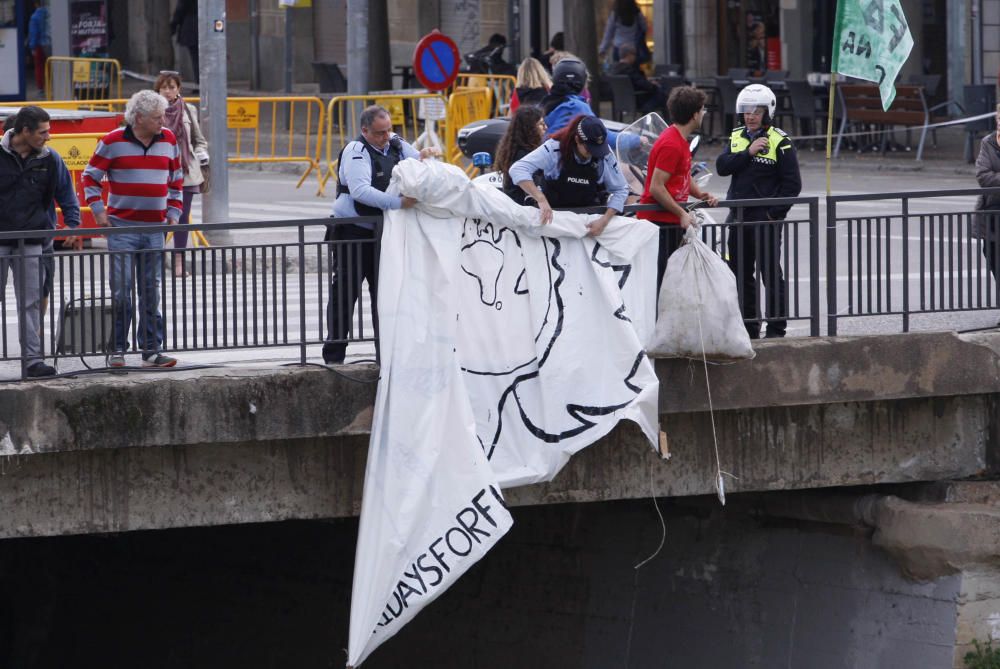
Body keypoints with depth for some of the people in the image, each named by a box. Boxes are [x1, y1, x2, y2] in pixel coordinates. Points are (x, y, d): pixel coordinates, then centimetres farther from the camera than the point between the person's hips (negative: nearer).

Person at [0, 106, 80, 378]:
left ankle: (32, 360, 2)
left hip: (30, 242, 2)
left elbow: (67, 196, 12)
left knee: (31, 303, 2)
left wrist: (72, 225, 1)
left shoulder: (49, 159, 3)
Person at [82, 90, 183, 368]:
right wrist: (98, 210, -4)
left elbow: (176, 180, 18)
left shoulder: (168, 141, 7)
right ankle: (117, 349, 2)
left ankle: (151, 349, 11)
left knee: (151, 292, 7)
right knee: (121, 291, -5)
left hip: (154, 230, 4)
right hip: (122, 228, -4)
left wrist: (173, 213, 9)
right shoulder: (113, 142, -5)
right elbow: (90, 176, 3)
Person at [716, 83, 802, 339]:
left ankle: (776, 329, 2)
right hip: (738, 217, 6)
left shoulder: (779, 141, -6)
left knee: (771, 274, -2)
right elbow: (722, 167, -4)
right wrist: (748, 152, -14)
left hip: (766, 218, -6)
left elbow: (792, 184, -8)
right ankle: (748, 326, 20)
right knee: (740, 275, 11)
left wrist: (774, 213, -13)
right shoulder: (736, 137, 11)